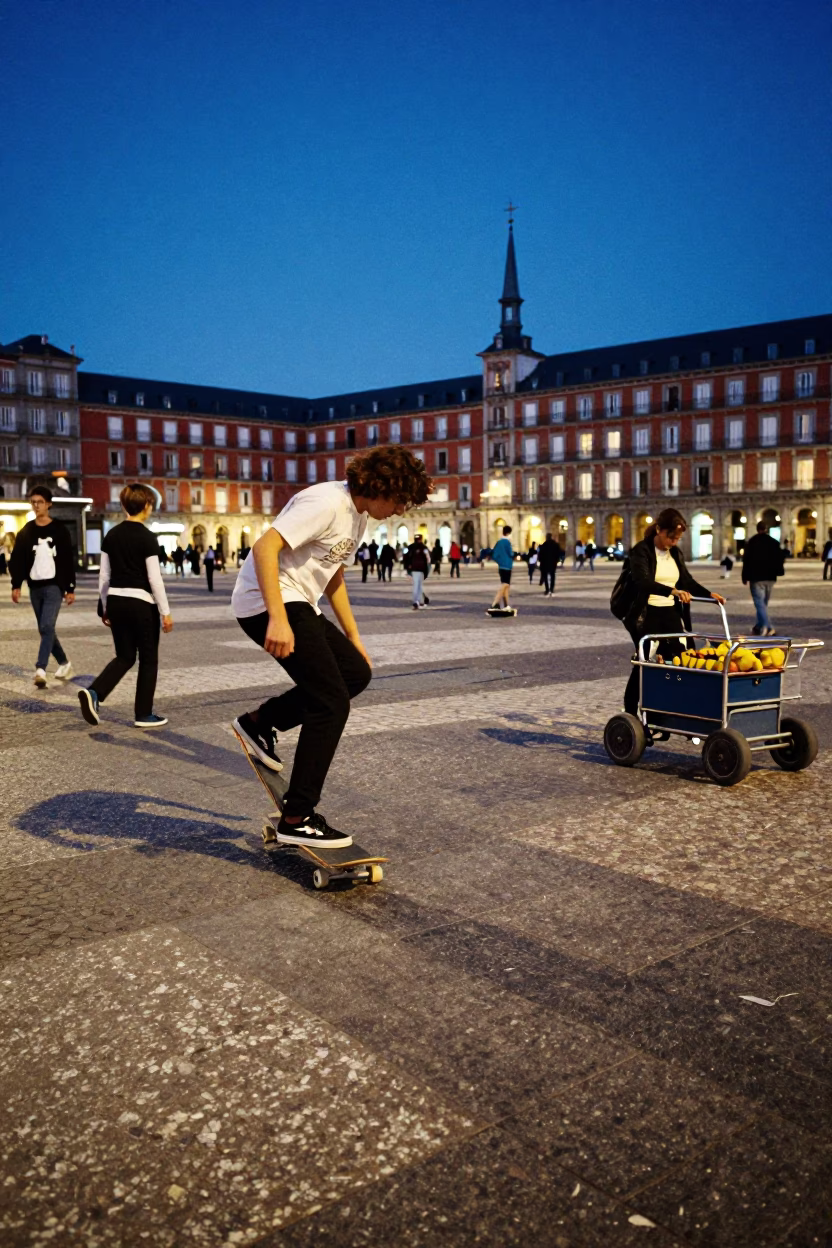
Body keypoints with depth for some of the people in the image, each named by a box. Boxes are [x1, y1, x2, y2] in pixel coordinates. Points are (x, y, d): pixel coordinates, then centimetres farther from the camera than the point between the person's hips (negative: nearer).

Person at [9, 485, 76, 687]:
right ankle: (64, 663, 28)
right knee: (45, 629, 11)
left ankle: (40, 670, -23)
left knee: (47, 627, -17)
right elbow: (17, 560, 5)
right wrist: (16, 585, -6)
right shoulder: (26, 531, 8)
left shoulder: (59, 530, -1)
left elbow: (68, 561, 0)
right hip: (35, 588, 4)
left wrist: (71, 588, -2)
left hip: (54, 586, -4)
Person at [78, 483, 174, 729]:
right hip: (141, 603, -6)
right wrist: (165, 612, -7)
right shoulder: (147, 537, -12)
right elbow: (154, 578, -13)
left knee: (124, 656, 17)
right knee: (148, 659, 7)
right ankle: (143, 715, 11)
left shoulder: (111, 535, 6)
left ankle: (93, 693, -4)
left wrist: (105, 607, 18)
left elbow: (104, 575, 9)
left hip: (116, 601, 6)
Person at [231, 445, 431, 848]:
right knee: (331, 702, -11)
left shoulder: (357, 515, 15)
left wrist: (354, 639, 25)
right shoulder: (327, 503, -17)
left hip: (296, 605, 10)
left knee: (356, 671, 12)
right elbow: (265, 547, -27)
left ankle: (260, 722, 21)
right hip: (269, 603, -10)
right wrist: (277, 619, -34)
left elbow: (334, 579, 26)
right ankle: (297, 819, -4)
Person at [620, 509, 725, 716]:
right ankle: (630, 716, 11)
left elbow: (687, 581, 20)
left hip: (671, 615, 6)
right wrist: (672, 591, -40)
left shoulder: (676, 553, 10)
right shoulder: (641, 551, -11)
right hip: (647, 616, -6)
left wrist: (709, 594, 4)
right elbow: (643, 582, -27)